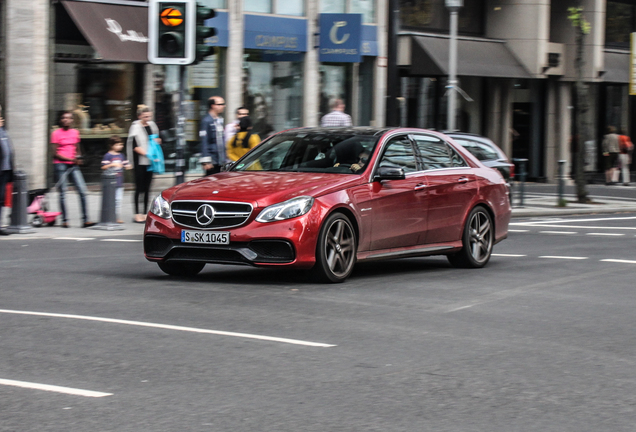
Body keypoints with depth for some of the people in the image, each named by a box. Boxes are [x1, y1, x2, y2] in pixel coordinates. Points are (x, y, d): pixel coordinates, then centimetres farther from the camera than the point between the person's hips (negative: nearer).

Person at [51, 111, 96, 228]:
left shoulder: (75, 132, 11)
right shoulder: (56, 133, -3)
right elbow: (54, 153, -7)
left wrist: (78, 158, 1)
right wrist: (70, 159, -13)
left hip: (73, 165, 4)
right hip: (61, 165, -4)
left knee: (82, 190, -6)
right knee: (62, 193, 0)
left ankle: (85, 220, -6)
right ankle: (64, 220, 7)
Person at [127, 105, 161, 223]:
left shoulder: (152, 125, 12)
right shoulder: (136, 127, -8)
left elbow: (157, 138, 26)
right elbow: (135, 146, -13)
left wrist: (158, 140, 2)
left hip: (150, 162, 6)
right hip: (140, 161, -6)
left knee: (147, 188, 7)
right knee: (139, 188, -5)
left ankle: (145, 213, 12)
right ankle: (137, 214, -2)